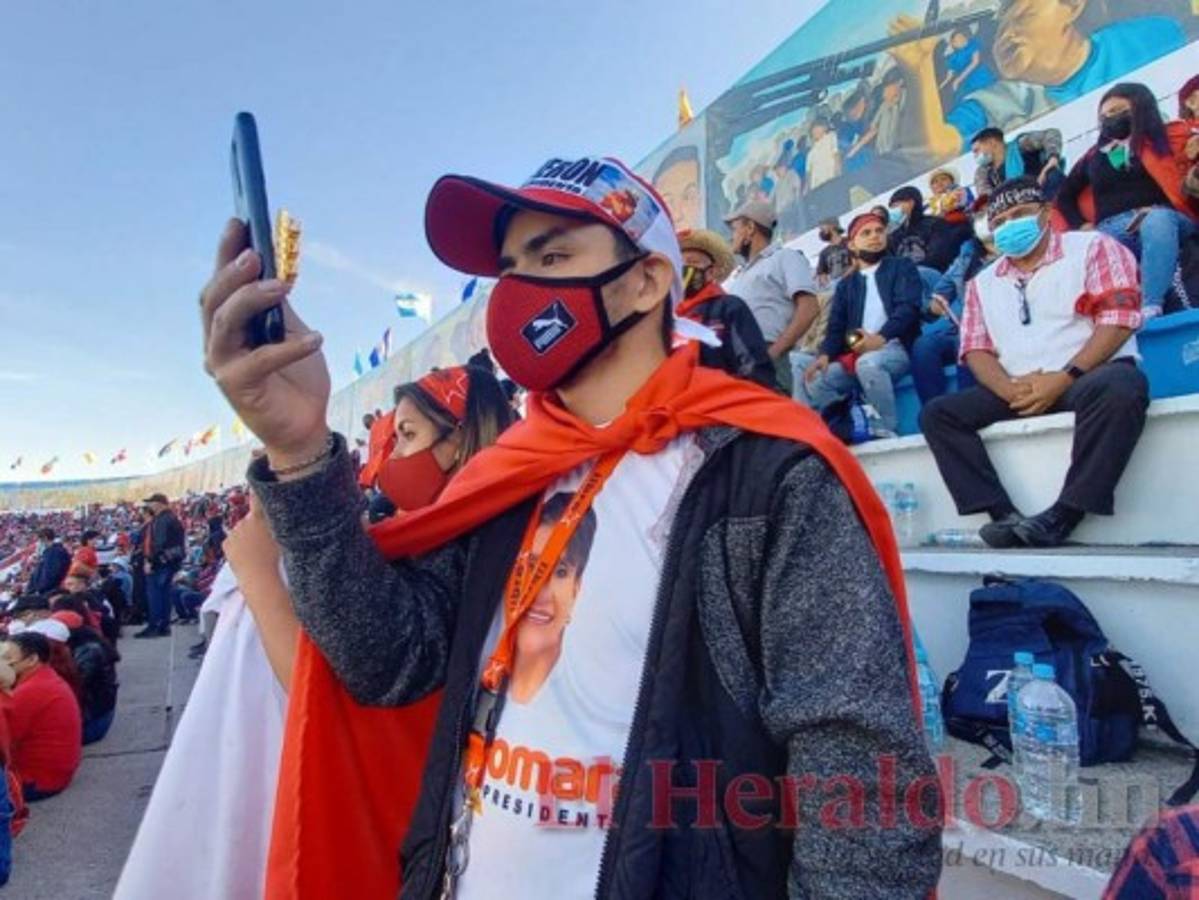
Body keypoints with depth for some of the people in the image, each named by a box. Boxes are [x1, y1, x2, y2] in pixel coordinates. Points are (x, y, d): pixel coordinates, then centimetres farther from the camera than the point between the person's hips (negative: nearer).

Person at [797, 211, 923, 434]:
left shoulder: (902, 267, 14)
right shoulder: (845, 285, 25)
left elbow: (908, 307, -4)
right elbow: (836, 327, 13)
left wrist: (881, 338, -22)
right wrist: (825, 354, -10)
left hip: (896, 348, -4)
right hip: (855, 354, 5)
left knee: (868, 363, -37)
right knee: (813, 381, -18)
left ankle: (888, 431, -27)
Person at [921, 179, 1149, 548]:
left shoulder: (1092, 247, 6)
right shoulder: (983, 283, 18)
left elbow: (1118, 318, -6)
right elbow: (976, 349, 9)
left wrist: (1065, 378, -18)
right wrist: (1009, 389, -13)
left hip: (1091, 376, -4)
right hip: (1019, 390, 4)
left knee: (1117, 387, -38)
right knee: (937, 414, -13)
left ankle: (1061, 517, -34)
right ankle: (1005, 515, -25)